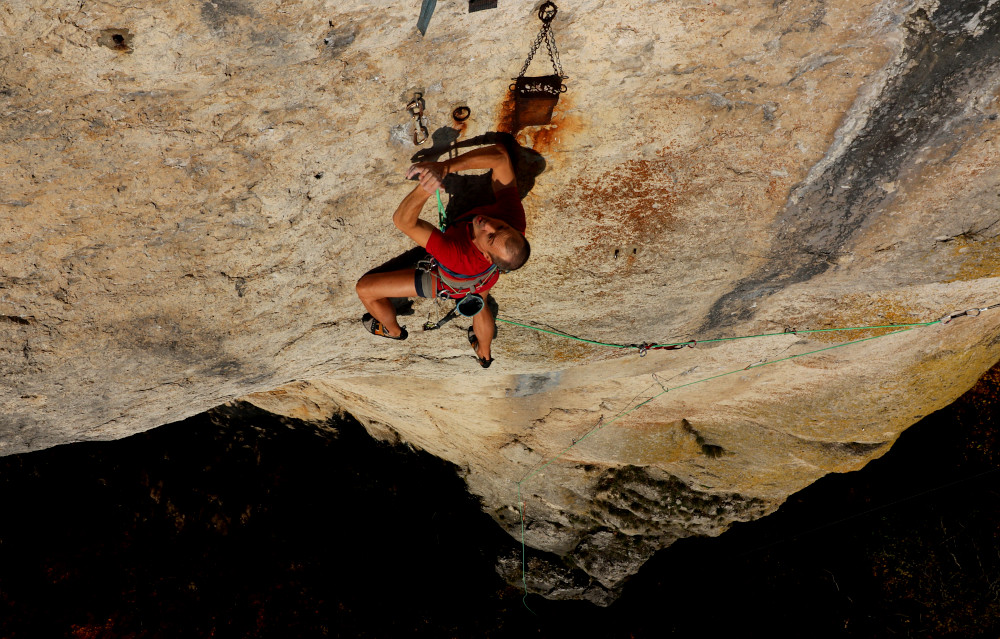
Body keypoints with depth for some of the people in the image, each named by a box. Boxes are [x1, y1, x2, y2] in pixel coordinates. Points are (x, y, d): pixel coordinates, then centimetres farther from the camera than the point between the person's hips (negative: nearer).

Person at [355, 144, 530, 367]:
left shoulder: (460, 256, -54)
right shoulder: (513, 216, -42)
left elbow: (402, 219, -54)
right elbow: (499, 156, -37)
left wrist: (426, 187, -72)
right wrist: (446, 166, -50)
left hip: (447, 283, -4)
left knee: (365, 288, 11)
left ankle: (392, 330, 45)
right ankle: (484, 353, 69)